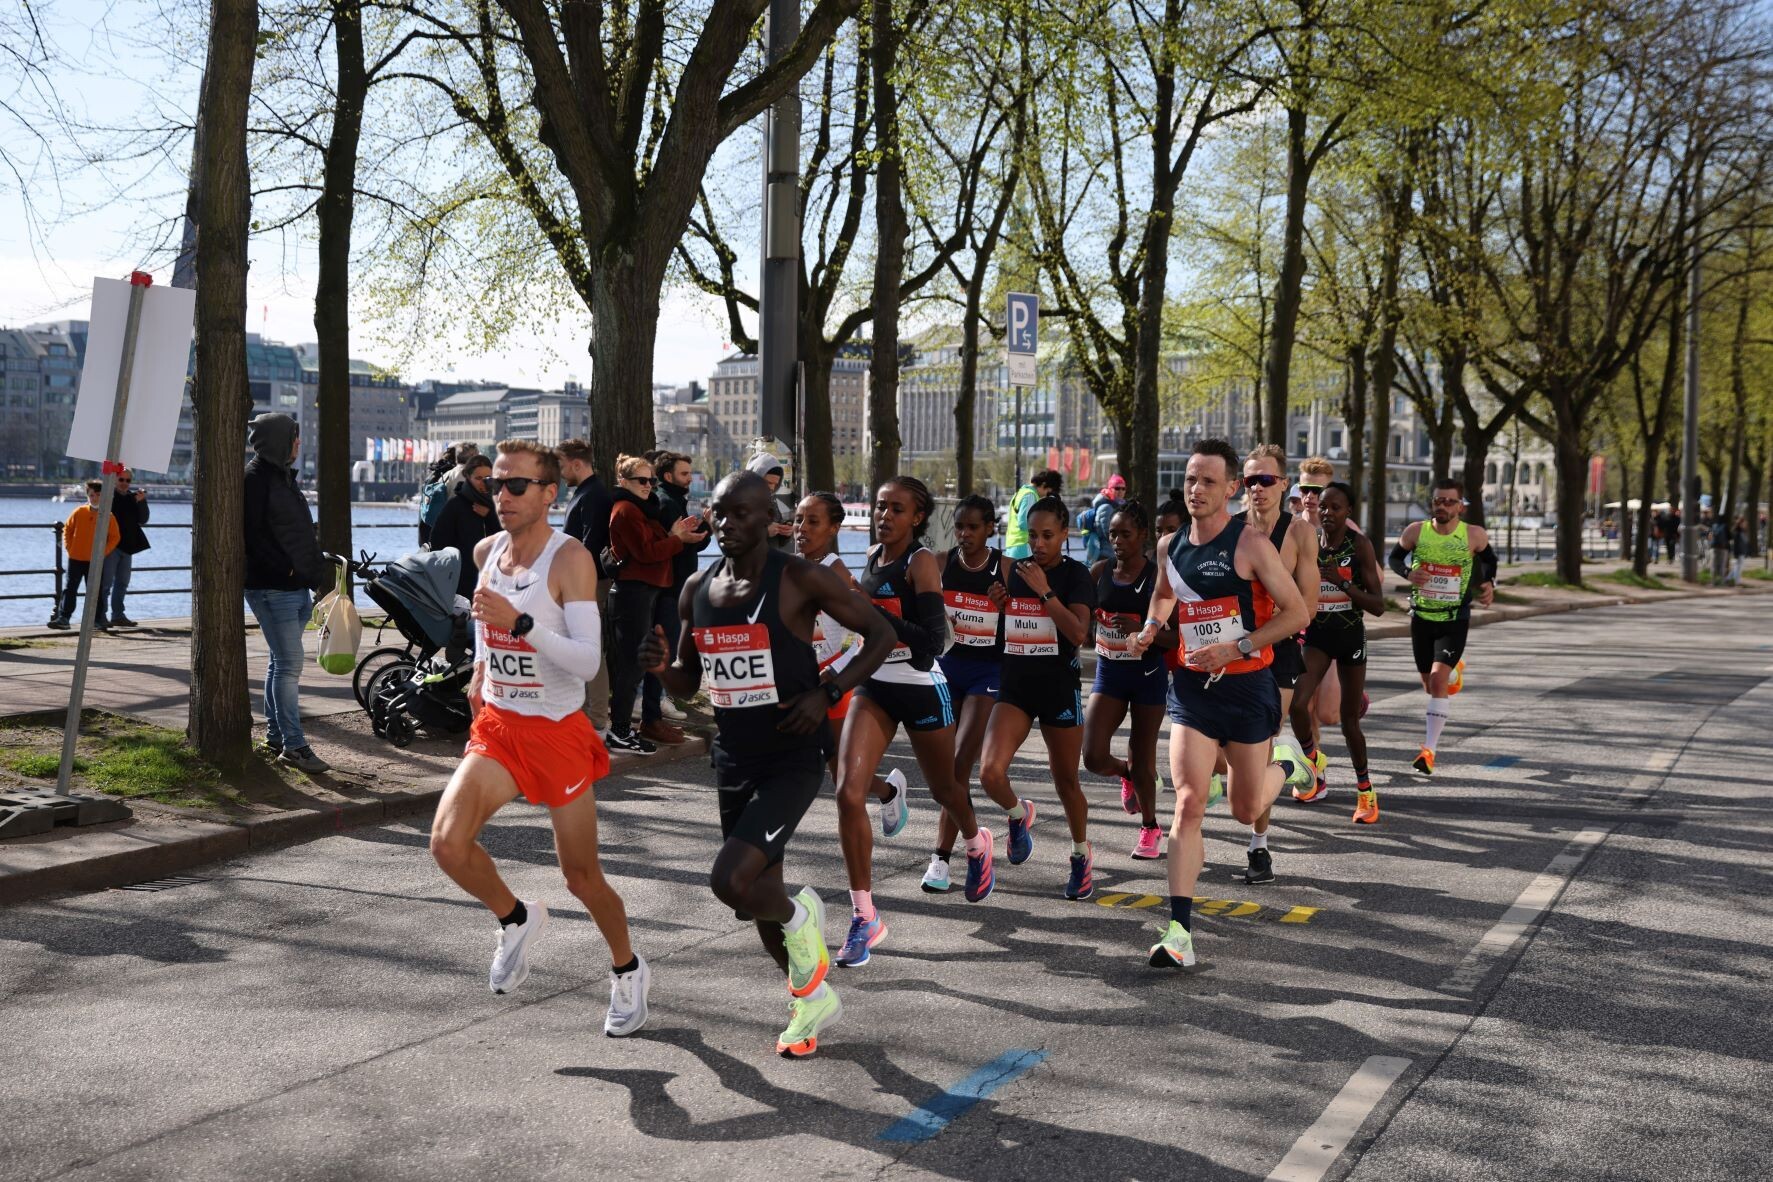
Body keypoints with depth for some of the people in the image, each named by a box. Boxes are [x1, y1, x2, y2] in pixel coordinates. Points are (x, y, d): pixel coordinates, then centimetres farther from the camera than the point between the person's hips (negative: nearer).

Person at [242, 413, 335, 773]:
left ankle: (275, 737, 22)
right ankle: (293, 745, -8)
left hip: (296, 587, 9)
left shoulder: (283, 477, 18)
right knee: (289, 664, -10)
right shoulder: (254, 479, -11)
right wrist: (287, 570, -20)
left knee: (281, 663, 14)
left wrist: (318, 570, 18)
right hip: (272, 588, -9)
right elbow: (256, 537, -18)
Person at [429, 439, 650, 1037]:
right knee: (447, 841, -17)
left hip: (559, 732, -5)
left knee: (581, 877, 5)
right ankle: (516, 919, 13)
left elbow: (588, 660, -24)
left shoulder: (570, 559, -16)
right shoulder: (486, 552, 3)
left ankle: (628, 971, 33)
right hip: (497, 726, 5)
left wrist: (520, 623, -34)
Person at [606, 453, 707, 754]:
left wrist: (672, 535, 1)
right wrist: (678, 539, -9)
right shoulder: (626, 510, -11)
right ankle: (619, 733, -5)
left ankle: (651, 720, 24)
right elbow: (646, 552, -18)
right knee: (632, 661, -8)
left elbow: (653, 546, 16)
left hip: (646, 591, 11)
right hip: (633, 592, -11)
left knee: (642, 659, 15)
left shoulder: (638, 509, 21)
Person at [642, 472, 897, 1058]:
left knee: (730, 880, -22)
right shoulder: (697, 589, 5)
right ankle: (814, 997, 39)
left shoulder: (801, 579, -13)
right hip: (734, 760, 6)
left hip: (794, 757, -6)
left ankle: (800, 917, 11)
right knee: (759, 893, 15)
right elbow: (688, 680, 15)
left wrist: (827, 693, -17)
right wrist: (659, 666, -8)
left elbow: (880, 634, -7)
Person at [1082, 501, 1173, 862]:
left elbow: (1176, 637, -11)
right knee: (1094, 757, -8)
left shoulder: (1159, 577, -11)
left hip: (1147, 674, -3)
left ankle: (1150, 828, 30)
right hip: (1108, 672, 3)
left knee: (1142, 759, 6)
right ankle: (1127, 774, 28)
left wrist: (1141, 629, -28)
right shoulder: (1099, 572, 0)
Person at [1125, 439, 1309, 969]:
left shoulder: (1250, 543, -13)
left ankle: (1284, 770, 49)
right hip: (1191, 686, 3)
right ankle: (1180, 930, -12)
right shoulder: (1170, 546, 4)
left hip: (1247, 686, -3)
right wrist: (1150, 627, 7)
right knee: (1188, 803, -11)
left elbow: (1296, 612, -12)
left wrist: (1236, 648, -20)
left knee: (1245, 809, 11)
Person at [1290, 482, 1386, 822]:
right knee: (1297, 704, -19)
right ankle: (1313, 762, 10)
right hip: (1316, 633, 2)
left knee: (1350, 720, 6)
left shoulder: (1360, 545, -10)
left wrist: (1343, 582, -25)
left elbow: (1378, 606, -13)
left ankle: (1365, 791, 26)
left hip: (1351, 635, -2)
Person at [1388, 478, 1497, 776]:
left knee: (1438, 680, -19)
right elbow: (1394, 556, 9)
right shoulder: (1416, 531, -6)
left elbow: (1489, 560, 13)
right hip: (1421, 617, 3)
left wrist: (1489, 584, -6)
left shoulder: (1474, 536, -7)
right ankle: (1454, 668, 54)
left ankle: (1429, 751, -17)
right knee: (1429, 683, 15)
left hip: (1454, 620, -3)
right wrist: (1408, 573, -12)